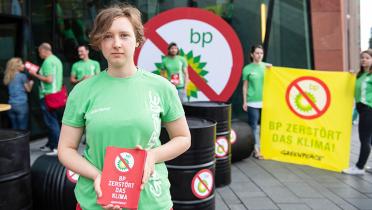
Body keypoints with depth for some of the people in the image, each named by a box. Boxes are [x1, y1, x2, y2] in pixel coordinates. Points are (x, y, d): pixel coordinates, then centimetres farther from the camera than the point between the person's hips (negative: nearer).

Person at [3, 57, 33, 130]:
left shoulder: (8, 77, 10)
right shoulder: (22, 76, -7)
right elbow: (28, 89, 1)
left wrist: (27, 83, 18)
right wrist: (31, 83, 20)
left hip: (11, 105, 6)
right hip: (21, 104, -6)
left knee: (14, 128, 9)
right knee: (22, 129, -2)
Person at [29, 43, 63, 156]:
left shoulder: (48, 61, -15)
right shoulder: (57, 60, 15)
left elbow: (49, 79, -22)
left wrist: (35, 75, -11)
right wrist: (40, 73, 19)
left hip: (47, 95, -10)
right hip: (55, 93, 10)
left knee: (51, 121, -6)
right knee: (52, 120, 16)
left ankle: (58, 147, -4)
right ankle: (50, 144, 25)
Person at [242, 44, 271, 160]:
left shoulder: (267, 66, 7)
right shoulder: (247, 68, 1)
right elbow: (245, 86, 3)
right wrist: (244, 101, 1)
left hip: (265, 101, 3)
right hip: (252, 102, -3)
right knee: (253, 126, -1)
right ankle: (256, 149, 2)